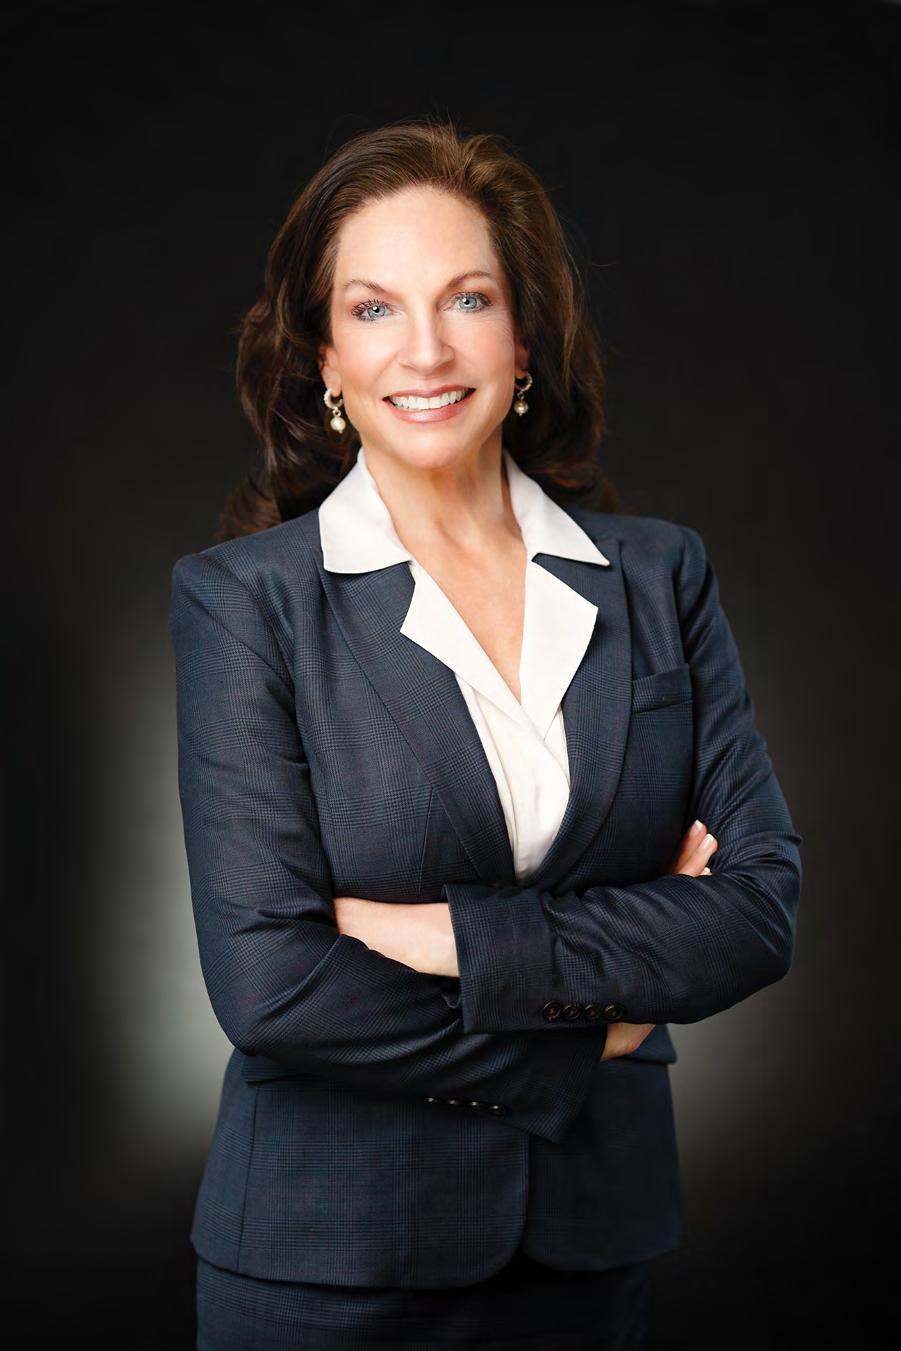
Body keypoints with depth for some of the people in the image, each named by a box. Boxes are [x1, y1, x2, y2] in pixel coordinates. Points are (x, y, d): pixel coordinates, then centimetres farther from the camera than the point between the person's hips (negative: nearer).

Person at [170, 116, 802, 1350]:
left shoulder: (662, 576, -1)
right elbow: (268, 983, -16)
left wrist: (452, 936, -17)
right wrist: (594, 1028, -11)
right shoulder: (244, 598, -10)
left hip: (594, 1239, 3)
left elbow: (761, 906, -7)